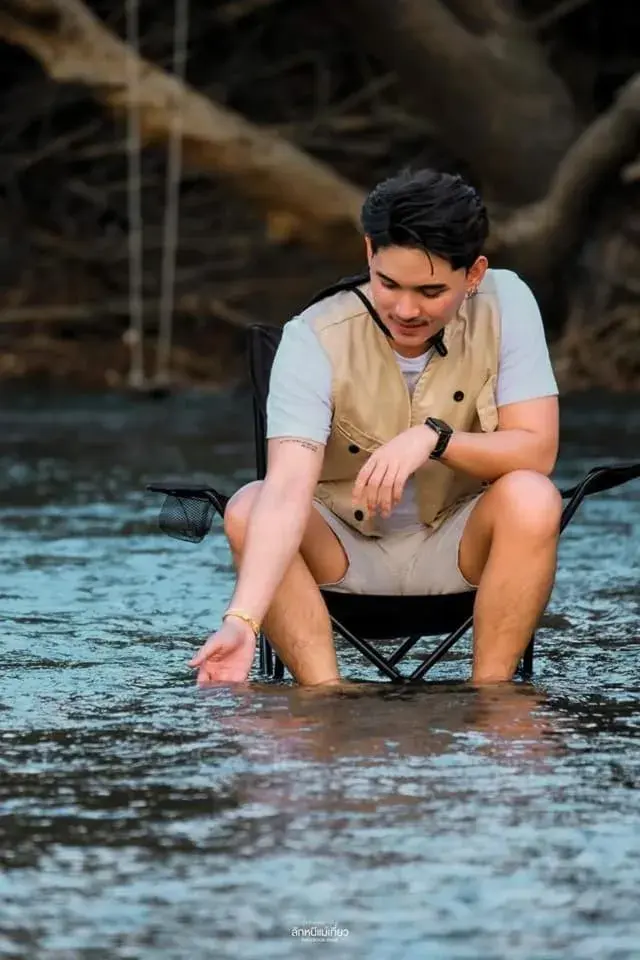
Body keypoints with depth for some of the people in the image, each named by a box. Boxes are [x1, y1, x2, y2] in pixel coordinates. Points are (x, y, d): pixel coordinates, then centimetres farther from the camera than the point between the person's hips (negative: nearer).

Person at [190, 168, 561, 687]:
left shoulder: (505, 305, -15)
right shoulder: (315, 338, -21)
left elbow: (538, 451, -18)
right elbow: (287, 492, -32)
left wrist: (433, 437, -37)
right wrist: (242, 619, -46)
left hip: (458, 547, 0)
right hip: (345, 550, 0)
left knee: (532, 500, -31)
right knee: (248, 507, -28)